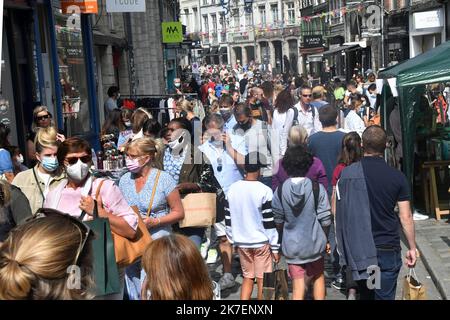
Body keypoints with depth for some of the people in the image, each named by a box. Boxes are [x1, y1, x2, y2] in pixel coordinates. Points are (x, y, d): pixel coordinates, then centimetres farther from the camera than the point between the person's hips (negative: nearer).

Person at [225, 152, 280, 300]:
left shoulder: (232, 189, -1)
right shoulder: (264, 191, -15)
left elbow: (228, 219, 5)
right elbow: (270, 221, -13)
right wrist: (275, 247, -6)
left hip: (241, 242, 4)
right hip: (261, 242, -4)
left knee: (247, 277, 15)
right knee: (262, 279, 6)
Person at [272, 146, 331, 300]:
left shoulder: (280, 191, -9)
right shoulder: (317, 189, -13)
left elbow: (278, 221, -1)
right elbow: (325, 220, -10)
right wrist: (325, 238, 7)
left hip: (291, 246, 1)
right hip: (314, 244, 0)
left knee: (298, 285, 7)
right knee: (318, 277, 22)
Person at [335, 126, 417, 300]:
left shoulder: (347, 174, -5)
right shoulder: (397, 177, -8)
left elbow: (338, 211, 0)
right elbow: (406, 217, -5)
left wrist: (344, 244, 13)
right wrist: (412, 247, 7)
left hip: (358, 248, 2)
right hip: (388, 248, -2)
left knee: (365, 294, 19)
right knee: (385, 296, 6)